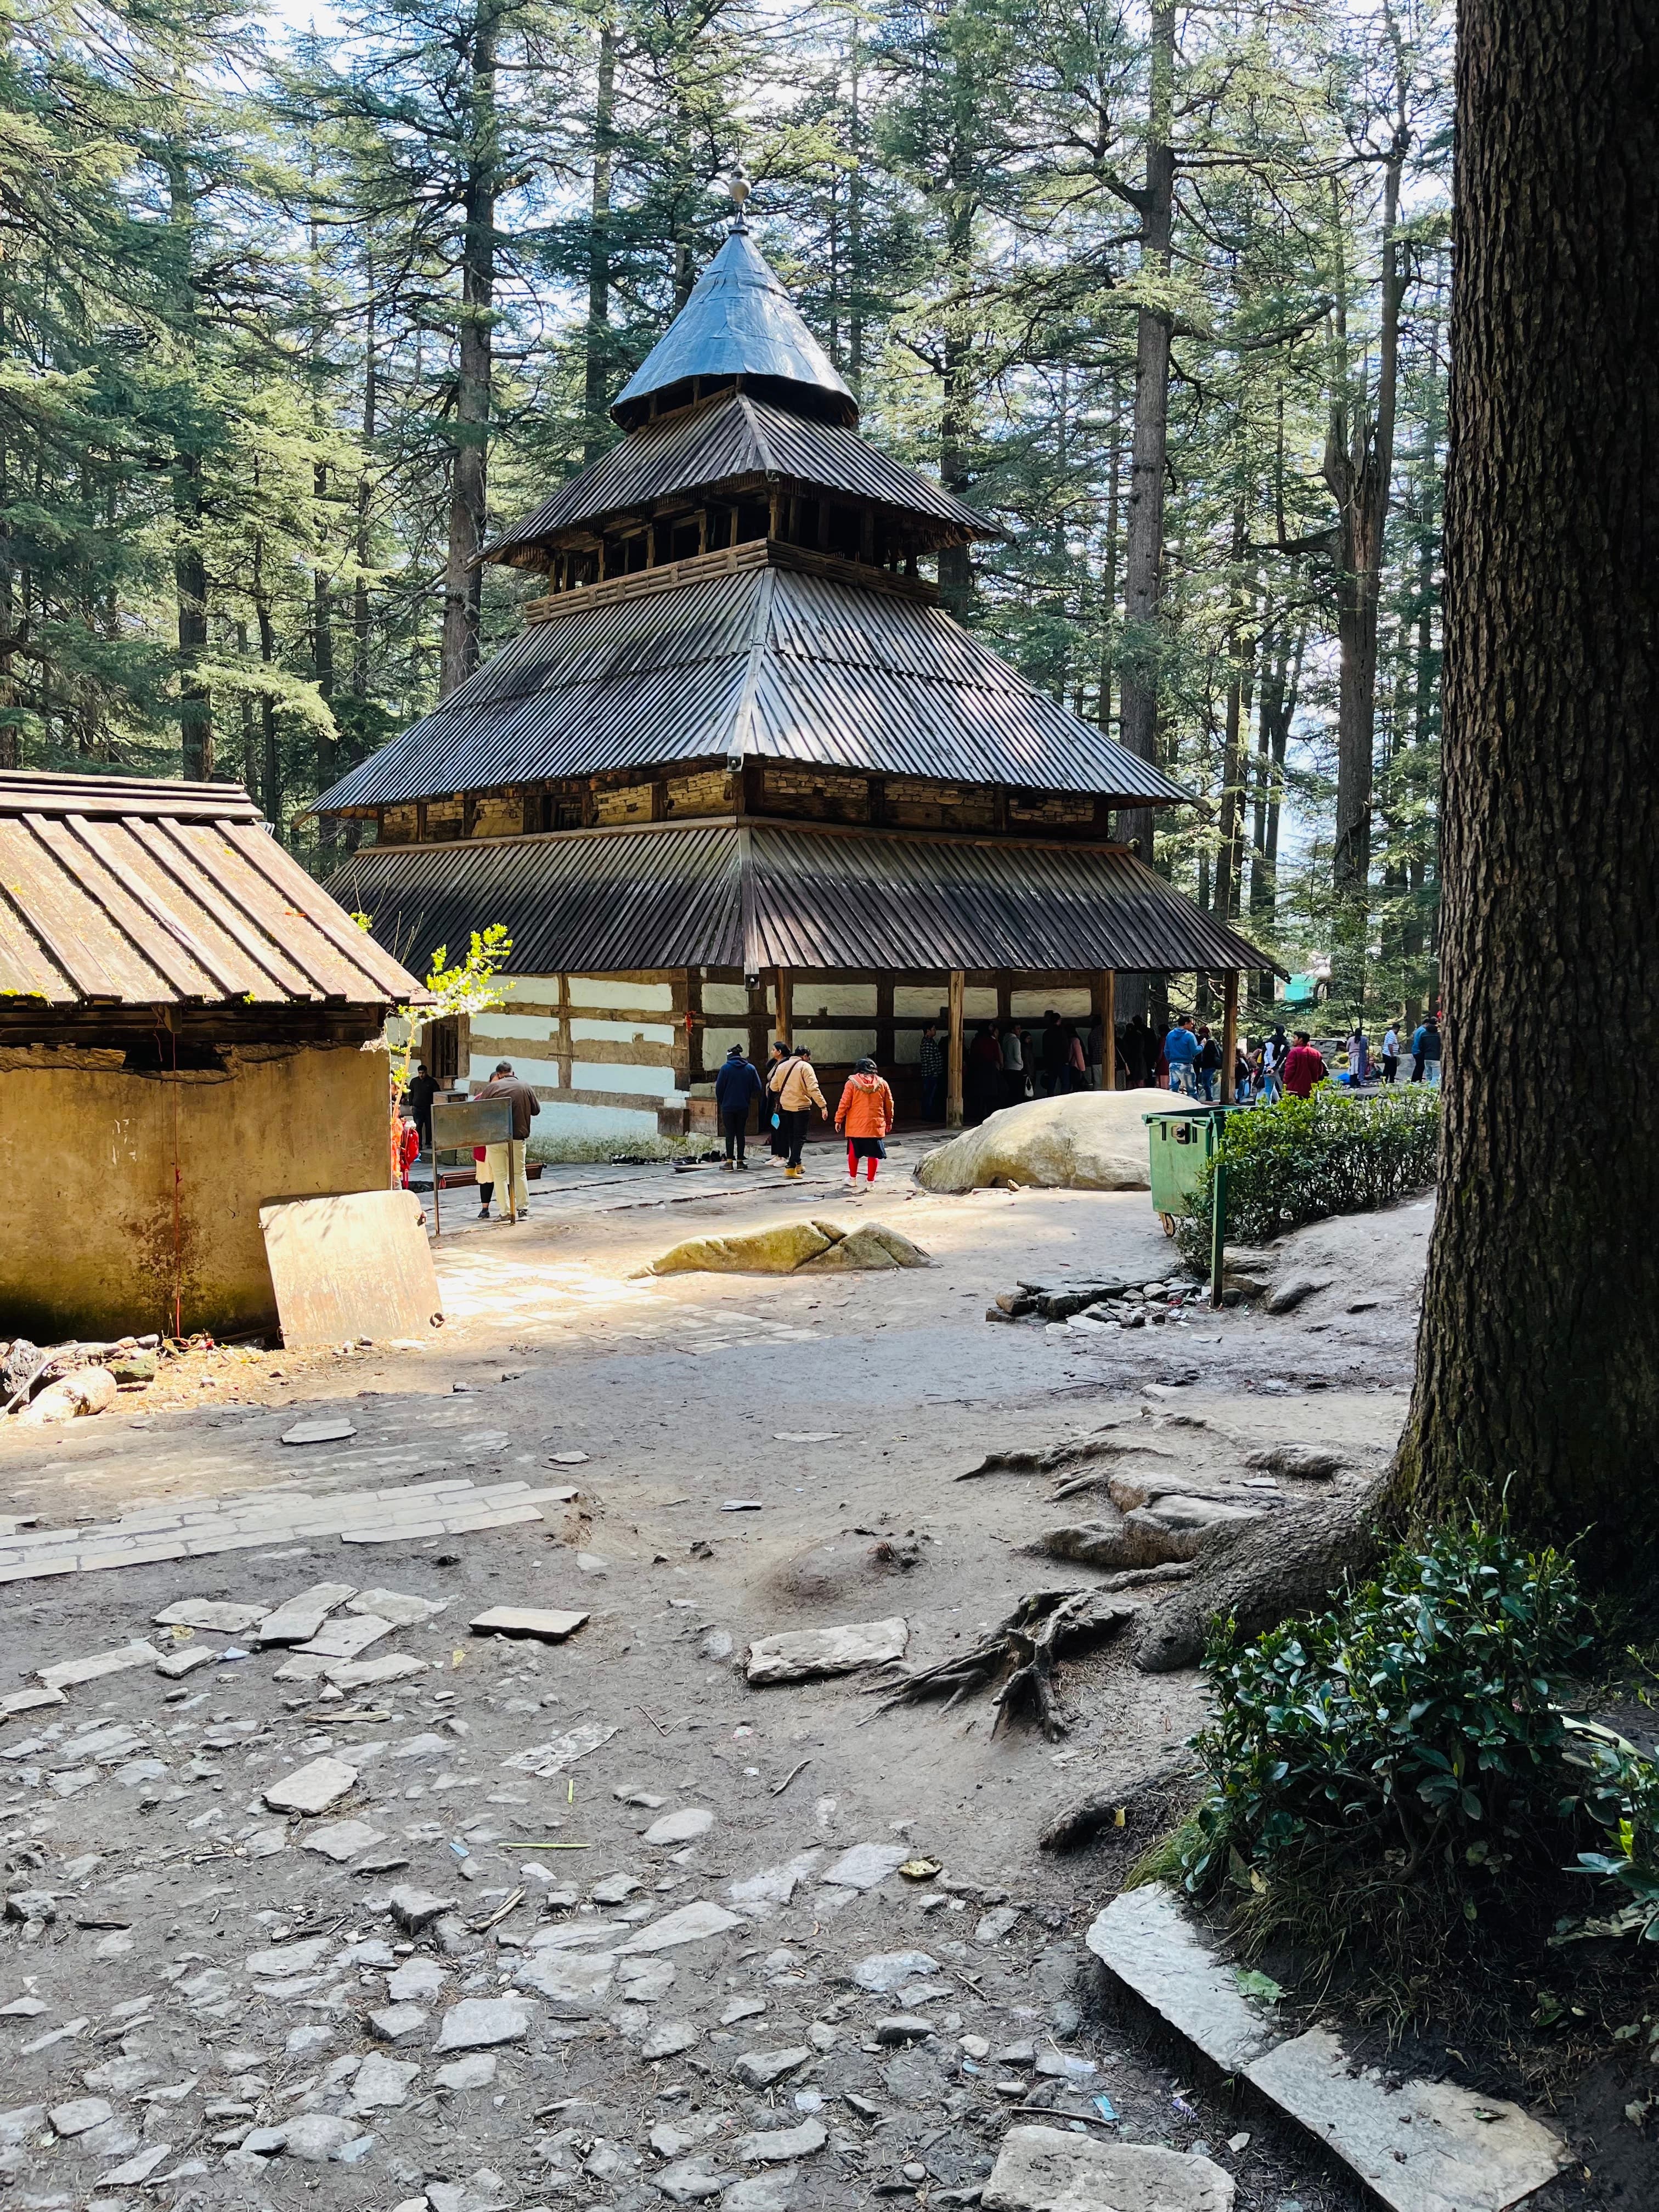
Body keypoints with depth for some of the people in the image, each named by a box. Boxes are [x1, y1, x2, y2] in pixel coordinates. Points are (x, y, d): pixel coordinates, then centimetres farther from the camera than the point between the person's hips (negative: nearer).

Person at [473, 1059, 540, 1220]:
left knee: (500, 1176, 4)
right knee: (518, 1173, 16)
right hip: (518, 1138, 2)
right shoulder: (525, 1088, 3)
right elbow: (536, 1111, 12)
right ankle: (523, 1207, 19)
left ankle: (508, 1211, 1)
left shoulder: (492, 1088, -3)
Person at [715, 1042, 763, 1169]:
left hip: (728, 1106, -3)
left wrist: (720, 1102, 9)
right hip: (743, 1107, 3)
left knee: (730, 1134, 2)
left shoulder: (726, 1068, -8)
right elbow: (758, 1087, 0)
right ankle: (740, 1161, 11)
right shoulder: (751, 1068, 0)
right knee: (741, 1133, 10)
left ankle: (729, 1162, 0)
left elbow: (719, 1088, -6)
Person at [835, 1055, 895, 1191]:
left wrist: (839, 1120, 4)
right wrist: (889, 1122, 20)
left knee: (854, 1153, 14)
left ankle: (853, 1179, 23)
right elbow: (889, 1104, 9)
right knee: (872, 1154, 6)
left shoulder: (852, 1082, -5)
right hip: (875, 1125, 1)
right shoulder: (882, 1084, 3)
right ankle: (870, 1182, 8)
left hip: (856, 1125, -1)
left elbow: (844, 1103, -6)